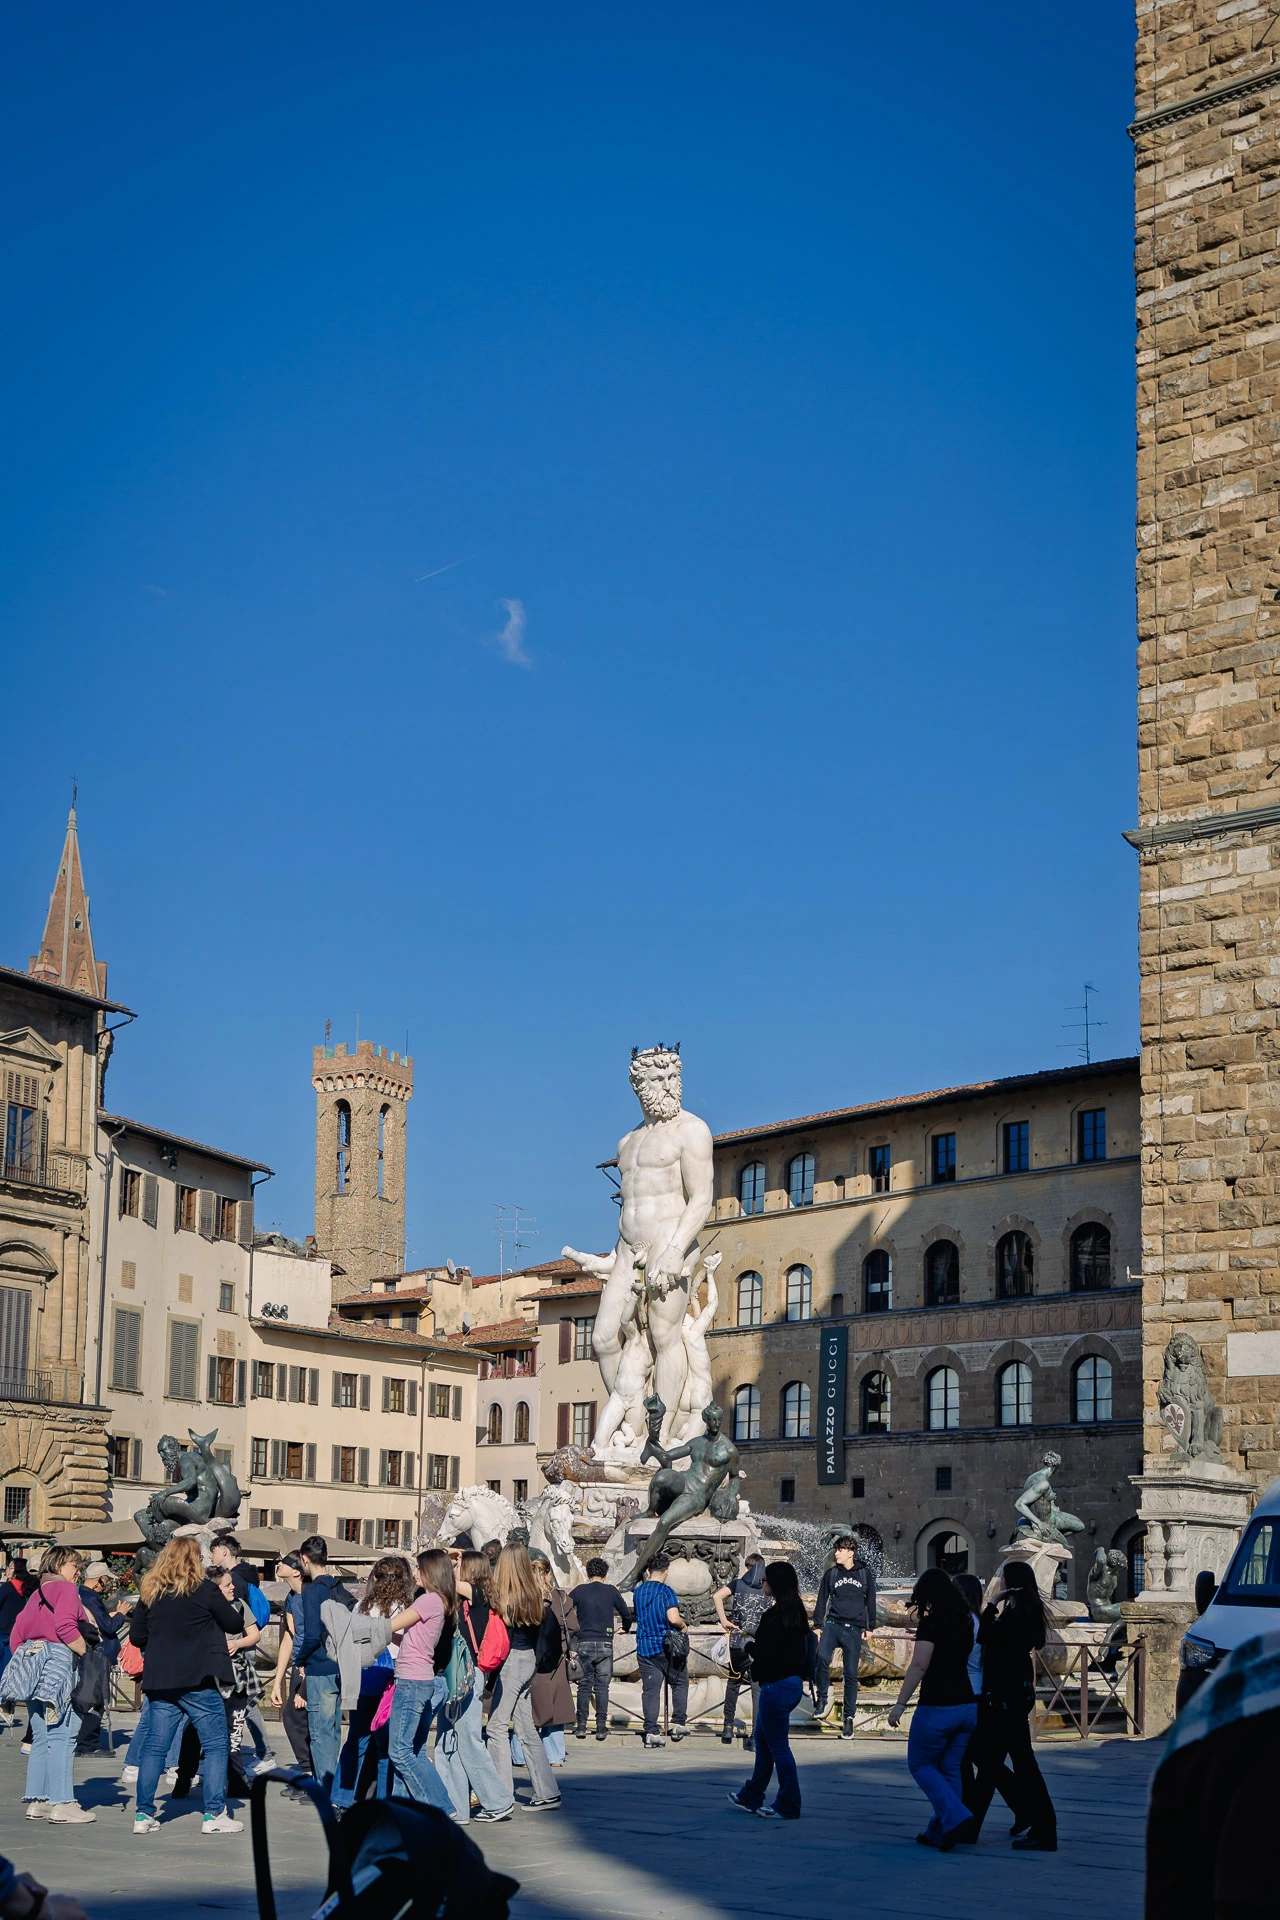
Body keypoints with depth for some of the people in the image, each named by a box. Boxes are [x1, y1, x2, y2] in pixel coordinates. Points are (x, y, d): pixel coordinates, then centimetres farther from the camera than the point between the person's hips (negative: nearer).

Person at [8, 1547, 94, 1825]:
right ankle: (61, 1805, -9)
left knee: (41, 1737, 12)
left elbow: (16, 1636, 19)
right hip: (59, 1663, -9)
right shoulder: (65, 1589, -3)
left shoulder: (36, 1593, 22)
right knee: (63, 1735, -8)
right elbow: (65, 1627, -18)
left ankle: (37, 1801, 13)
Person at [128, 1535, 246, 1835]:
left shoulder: (150, 1592, 5)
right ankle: (215, 1814, 0)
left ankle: (143, 1814, 10)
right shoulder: (203, 1589, -7)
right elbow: (235, 1625, -1)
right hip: (198, 1680, -5)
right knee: (214, 1745, 3)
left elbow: (136, 1636, 9)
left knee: (155, 1745, 10)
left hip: (160, 1682, 5)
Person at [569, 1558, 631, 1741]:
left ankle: (581, 1726, 3)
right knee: (602, 1686, 5)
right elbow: (626, 1614, 11)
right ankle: (601, 1727, 2)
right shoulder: (611, 1591, 3)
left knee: (584, 1686, 6)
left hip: (584, 1643, 0)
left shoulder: (580, 1591, 1)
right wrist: (626, 1629, 32)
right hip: (605, 1643, 0)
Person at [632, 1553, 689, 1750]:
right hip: (666, 1646, -4)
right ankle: (678, 1724, 12)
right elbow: (673, 1618, -23)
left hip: (644, 1648, 4)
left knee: (650, 1690, 3)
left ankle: (651, 1732, -3)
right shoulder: (666, 1591, -11)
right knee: (679, 1684, 14)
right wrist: (683, 1626, -4)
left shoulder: (638, 1591, 8)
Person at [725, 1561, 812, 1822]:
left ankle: (788, 1806, 7)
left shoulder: (774, 1617, -20)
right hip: (794, 1682, 10)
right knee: (762, 1739, 21)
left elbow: (764, 1653, -21)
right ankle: (751, 1797, 31)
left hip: (776, 1686, -10)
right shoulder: (797, 1612, 8)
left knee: (778, 1746, 0)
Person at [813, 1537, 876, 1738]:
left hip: (854, 1629, 0)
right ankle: (822, 1699, -9)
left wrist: (869, 1627, 10)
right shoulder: (831, 1574, 8)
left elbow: (870, 1601, 13)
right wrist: (817, 1625, 7)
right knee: (822, 1657, -27)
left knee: (851, 1674, 0)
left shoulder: (865, 1573, 6)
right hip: (833, 1624, 0)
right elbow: (821, 1600, 13)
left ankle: (849, 1718, 7)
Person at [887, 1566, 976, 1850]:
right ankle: (940, 1832, 15)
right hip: (967, 1706, 7)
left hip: (937, 1707, -7)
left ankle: (955, 1818, -8)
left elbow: (919, 1667, -17)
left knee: (921, 1765, 8)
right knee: (949, 1770, 14)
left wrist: (900, 1703, -15)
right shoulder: (964, 1623, 9)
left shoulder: (930, 1624, -11)